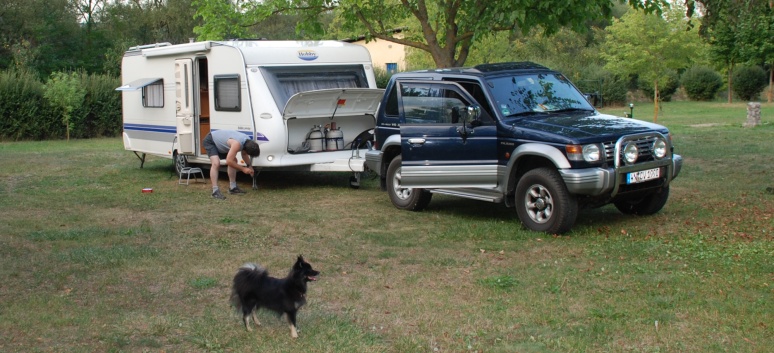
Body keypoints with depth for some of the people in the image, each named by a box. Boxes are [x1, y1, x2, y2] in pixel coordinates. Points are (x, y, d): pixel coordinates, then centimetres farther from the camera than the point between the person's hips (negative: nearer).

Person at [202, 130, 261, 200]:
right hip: (210, 141, -9)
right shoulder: (237, 144, -39)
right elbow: (228, 161, -36)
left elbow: (244, 154, 10)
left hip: (219, 141, 9)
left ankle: (232, 188, 14)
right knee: (216, 163, -26)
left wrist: (249, 166, -1)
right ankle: (215, 191, -27)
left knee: (234, 161, 8)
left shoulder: (248, 141, -11)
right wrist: (243, 169, -27)